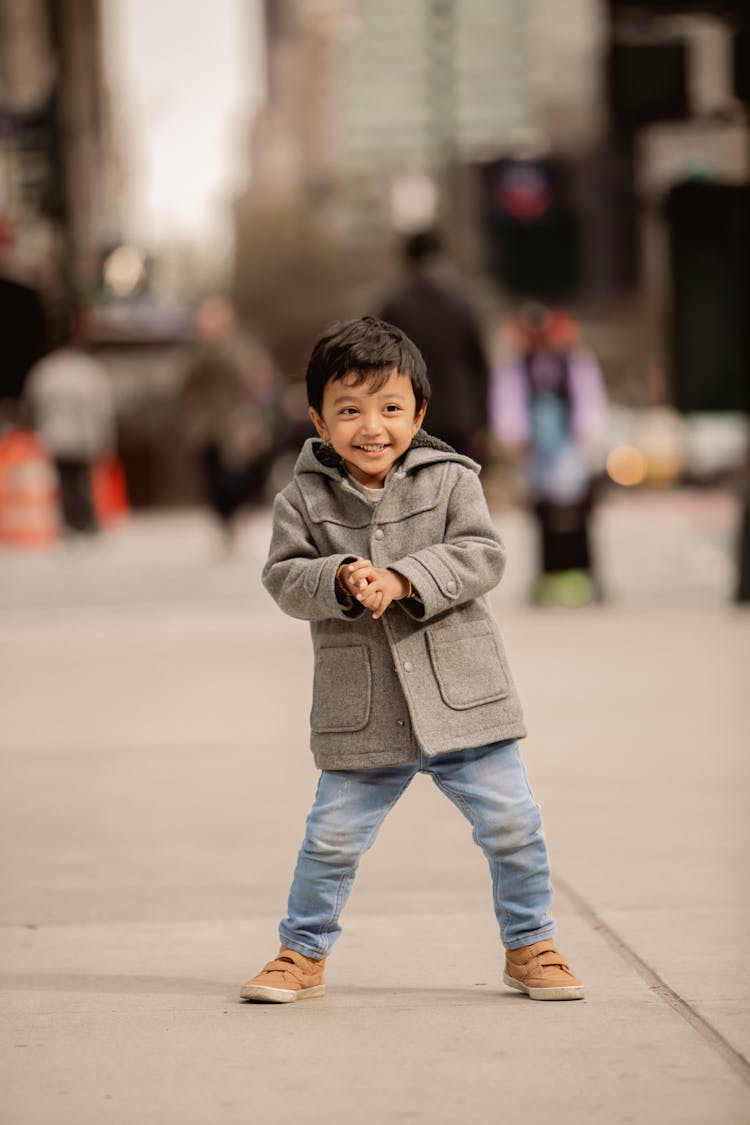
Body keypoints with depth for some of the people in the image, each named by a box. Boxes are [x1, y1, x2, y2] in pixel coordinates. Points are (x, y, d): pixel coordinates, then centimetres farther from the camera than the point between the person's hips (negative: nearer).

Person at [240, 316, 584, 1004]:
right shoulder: (305, 499, 1)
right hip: (361, 714, 0)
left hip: (461, 696, 0)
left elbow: (482, 556, -9)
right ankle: (303, 952, 21)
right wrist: (340, 581, -22)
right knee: (333, 838, 2)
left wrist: (402, 581, -20)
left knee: (511, 824, 3)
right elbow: (283, 578, -3)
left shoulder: (451, 480, 0)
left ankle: (530, 946, 22)